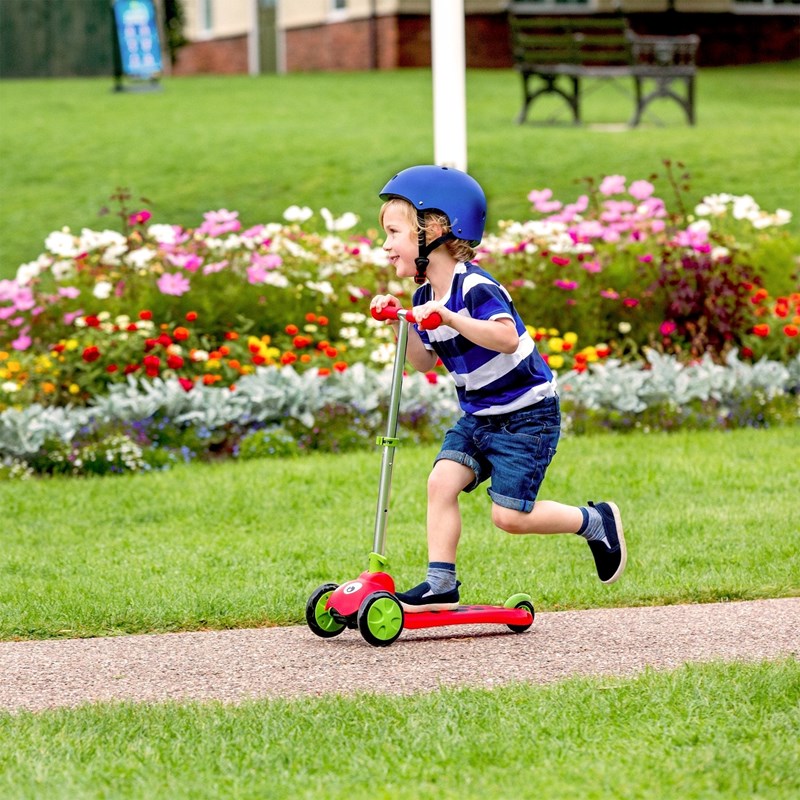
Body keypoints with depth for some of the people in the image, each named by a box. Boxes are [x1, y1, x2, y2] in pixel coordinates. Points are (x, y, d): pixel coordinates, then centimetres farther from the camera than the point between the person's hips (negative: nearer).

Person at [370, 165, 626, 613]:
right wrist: (399, 324, -1)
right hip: (479, 416, 8)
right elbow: (424, 362, 14)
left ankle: (596, 522, 15)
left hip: (527, 415, -8)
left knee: (510, 516, -8)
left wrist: (448, 318, -44)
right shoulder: (425, 296, 4)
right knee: (442, 480, -10)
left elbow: (507, 338, -38)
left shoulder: (474, 287, -23)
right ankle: (441, 585, -6)